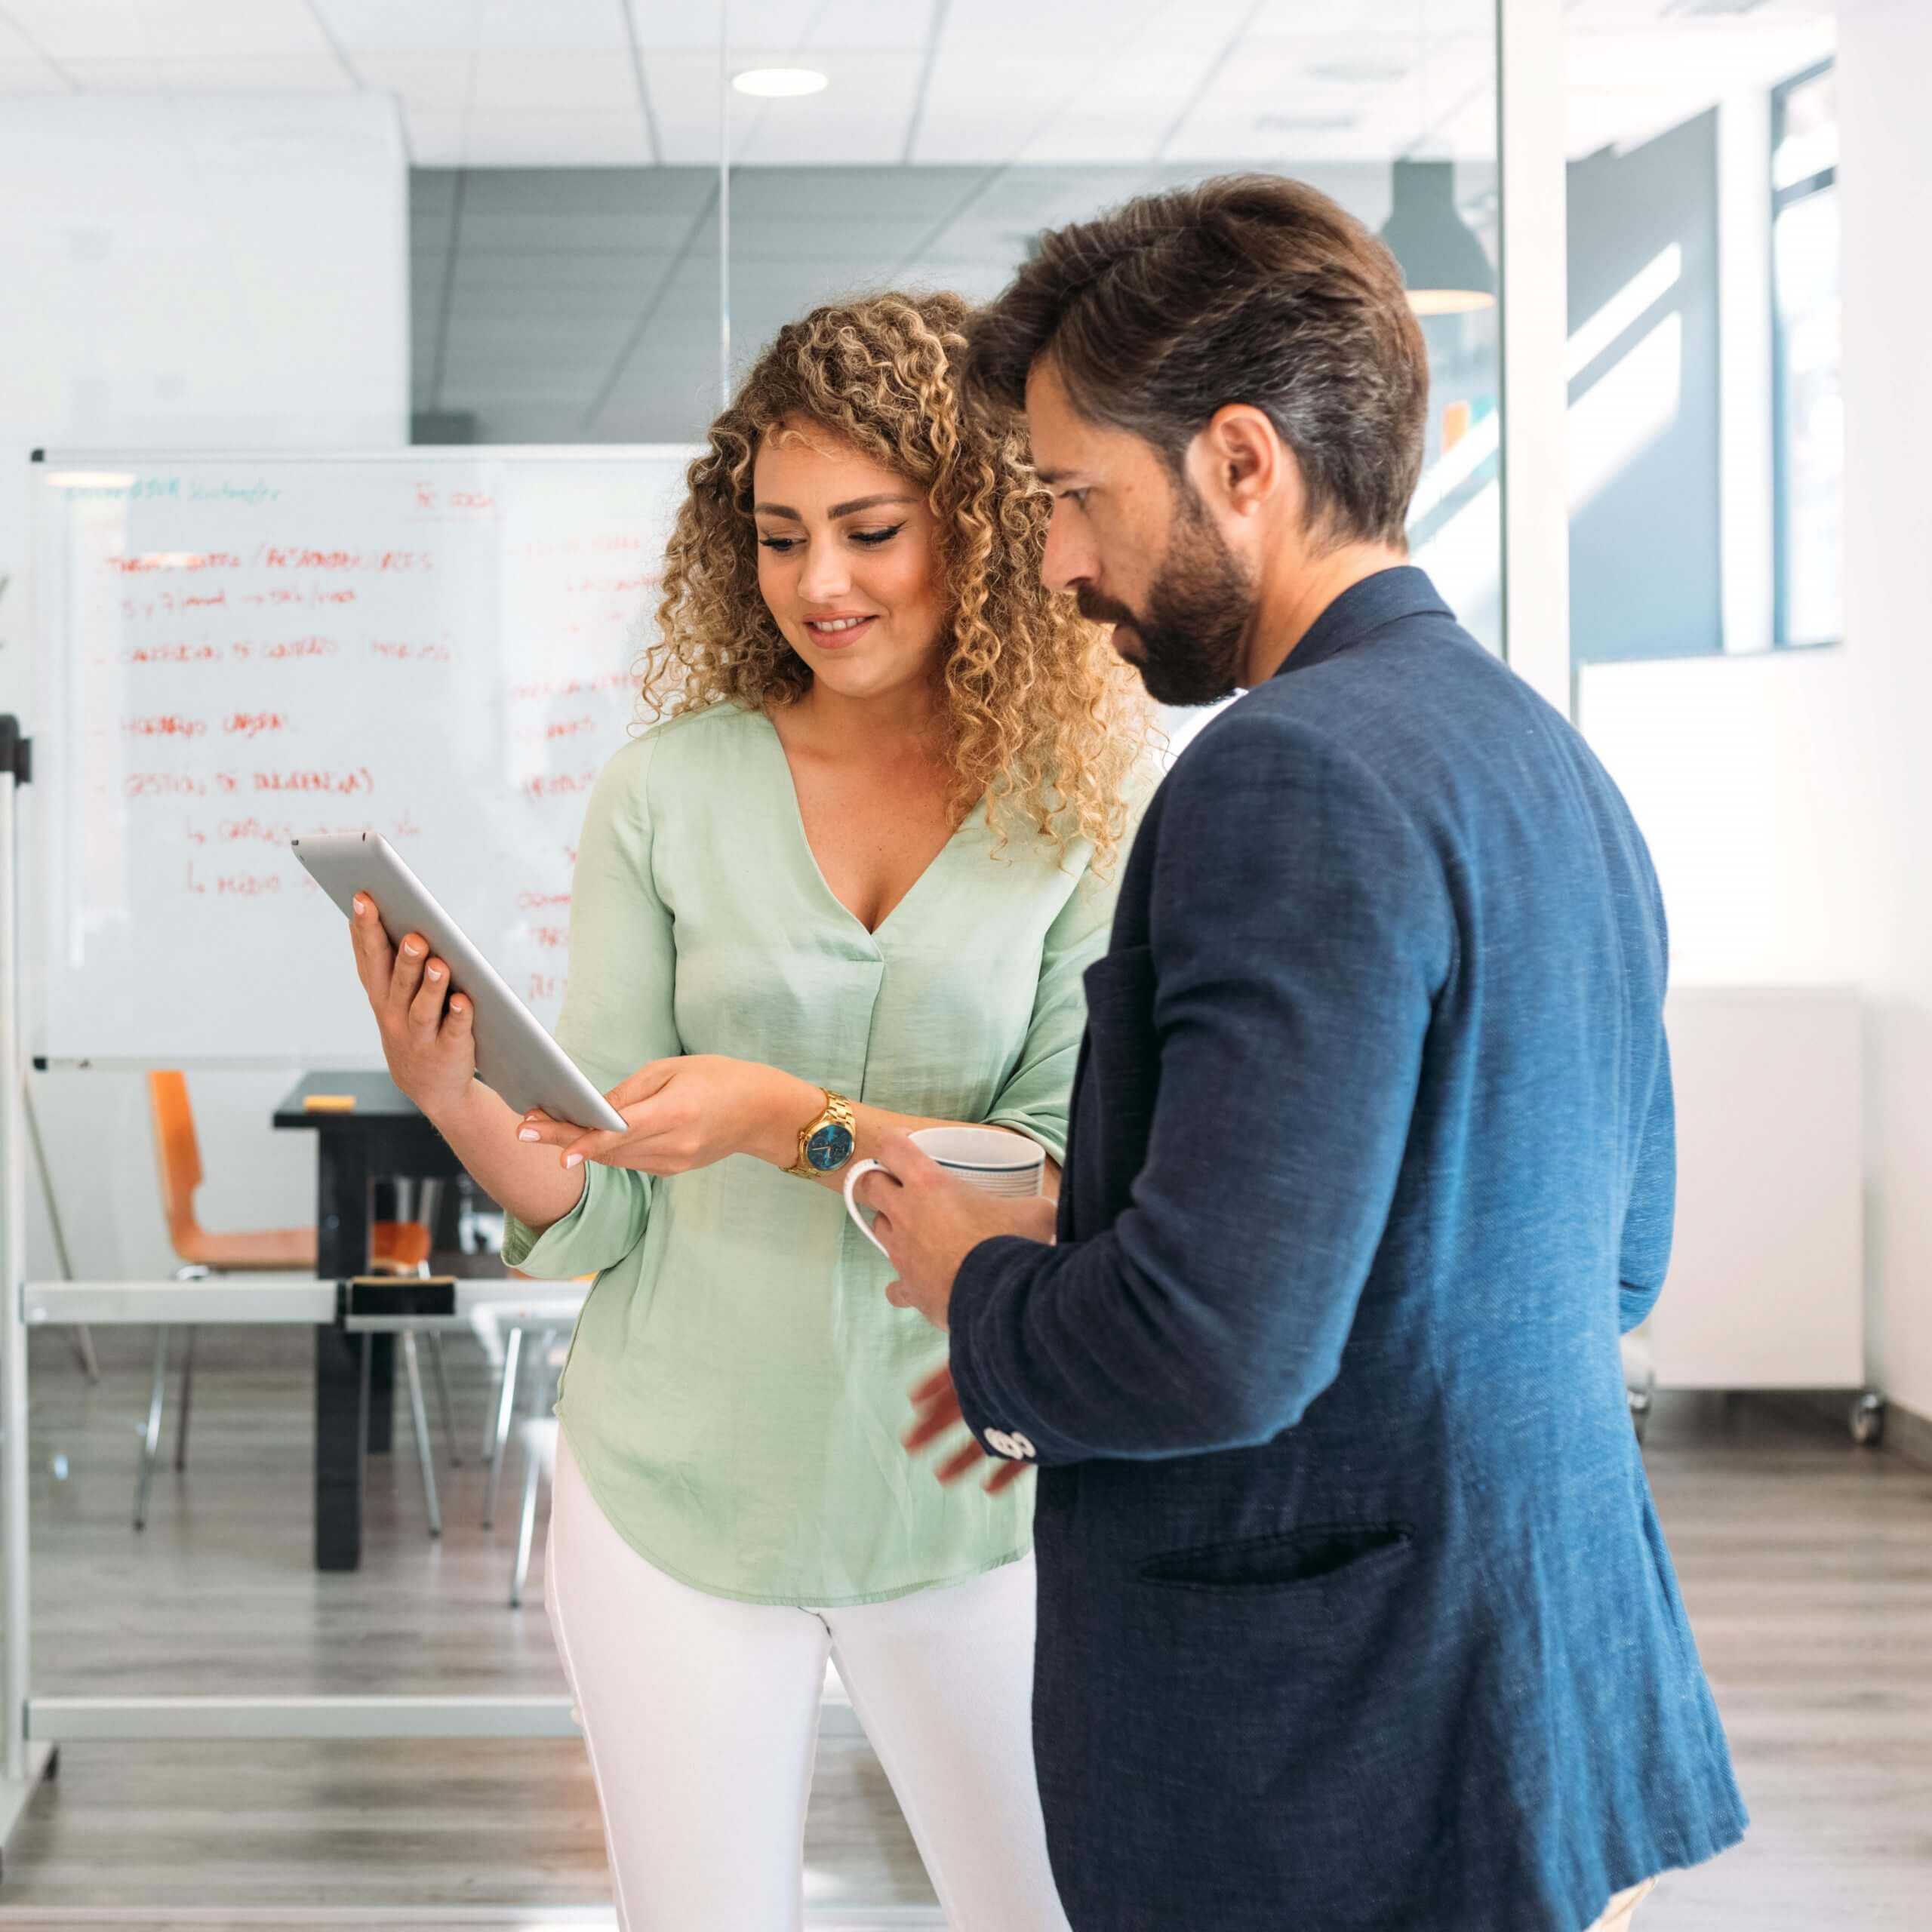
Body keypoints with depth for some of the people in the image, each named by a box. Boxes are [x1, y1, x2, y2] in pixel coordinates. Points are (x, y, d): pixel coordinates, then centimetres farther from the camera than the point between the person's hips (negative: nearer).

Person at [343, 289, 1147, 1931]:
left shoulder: (1085, 809, -6)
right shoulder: (669, 794, -3)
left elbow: (1078, 1185, -13)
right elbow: (600, 1212, -2)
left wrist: (798, 1122, -26)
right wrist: (458, 1102, -22)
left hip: (965, 1494, -1)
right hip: (676, 1479, 1)